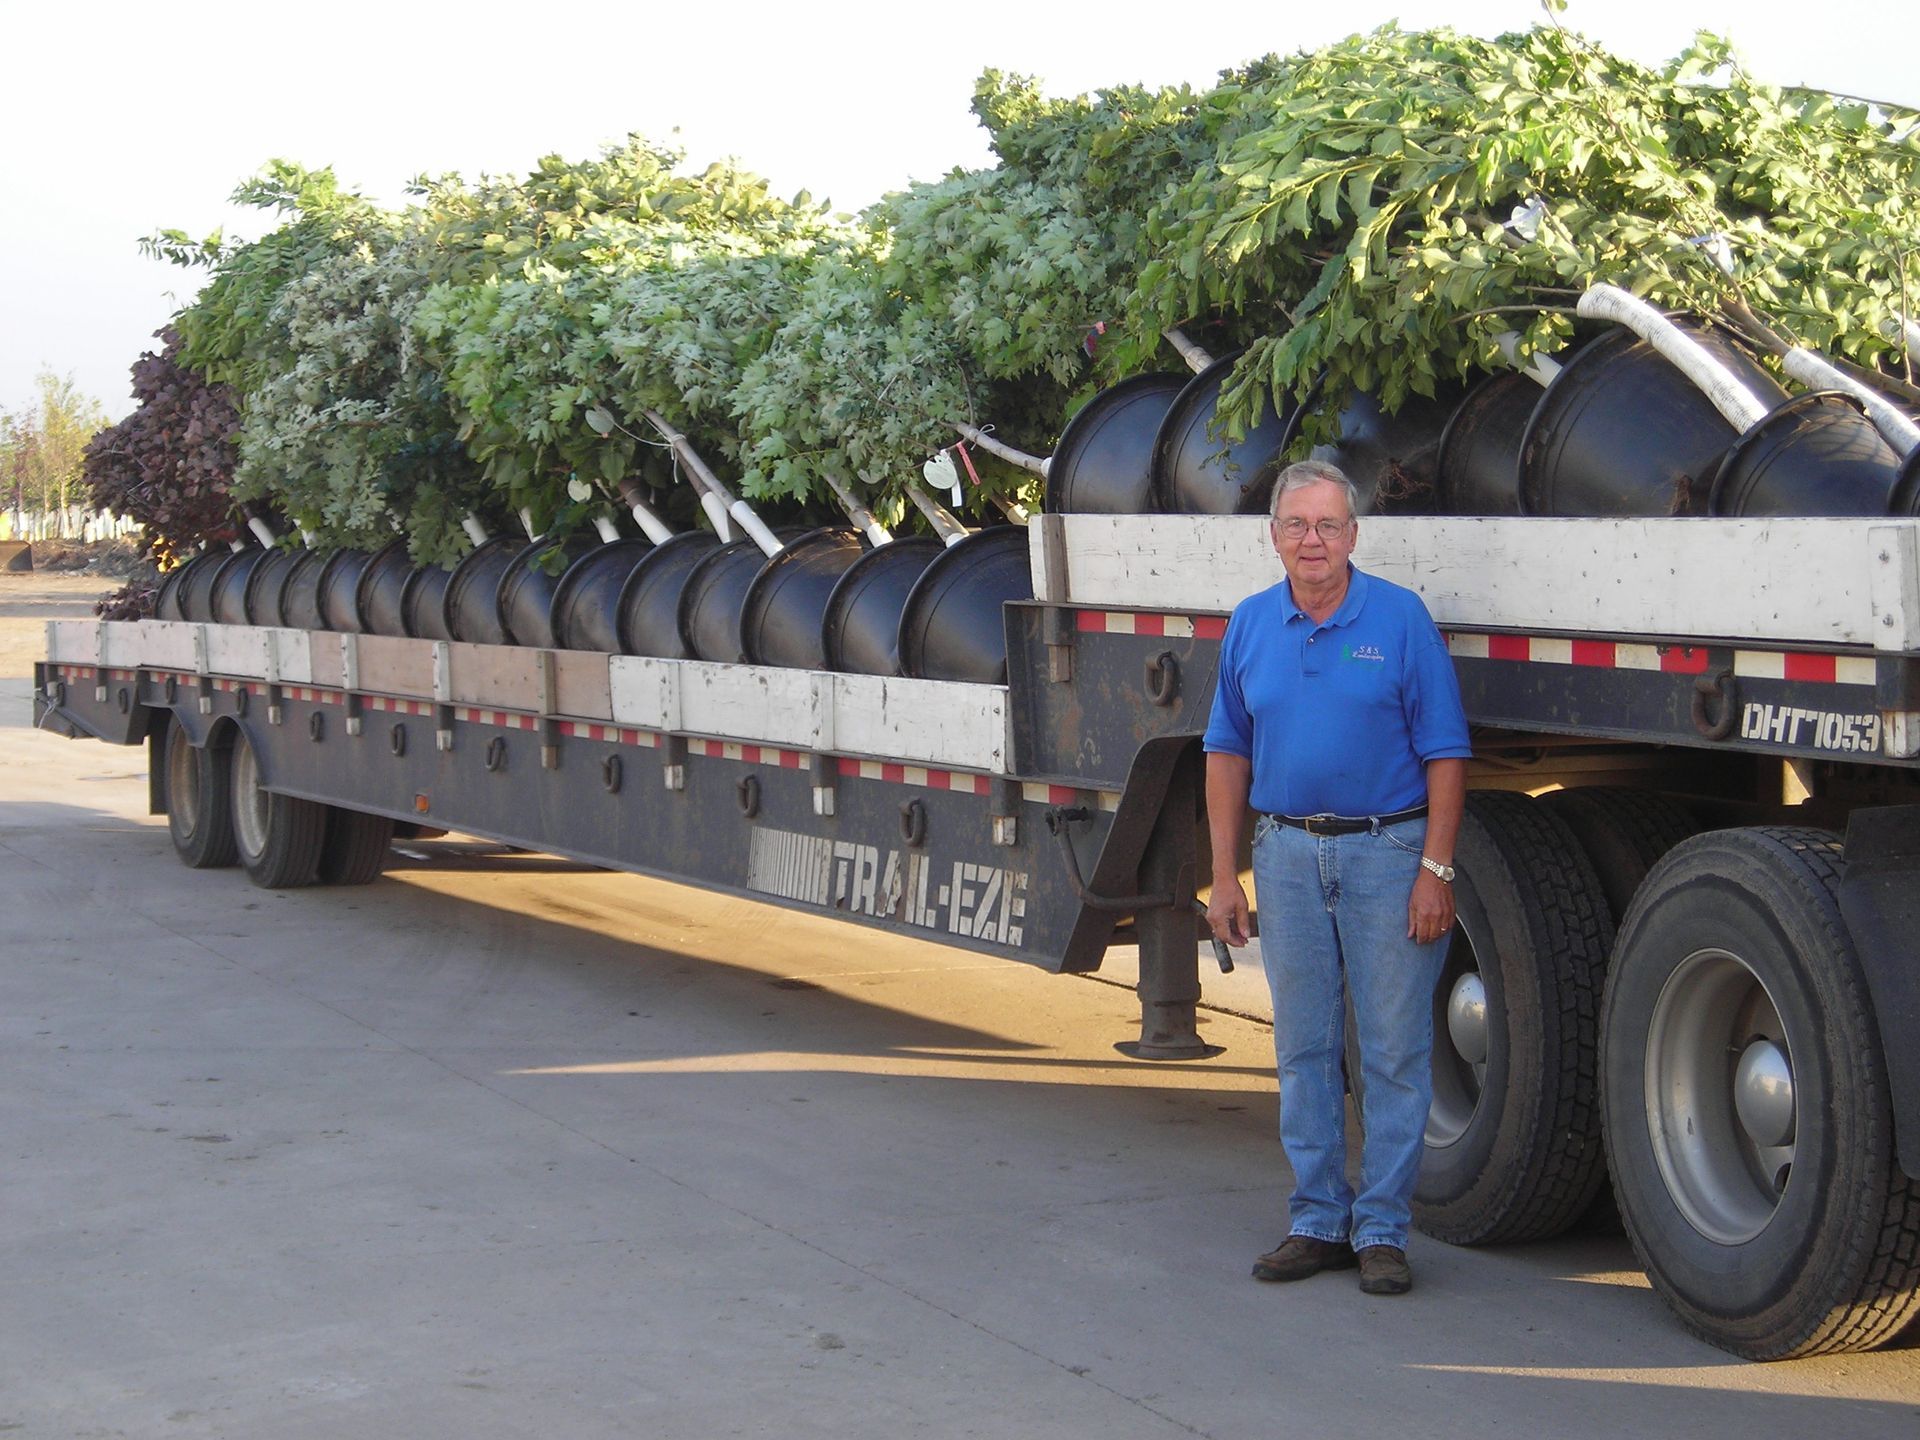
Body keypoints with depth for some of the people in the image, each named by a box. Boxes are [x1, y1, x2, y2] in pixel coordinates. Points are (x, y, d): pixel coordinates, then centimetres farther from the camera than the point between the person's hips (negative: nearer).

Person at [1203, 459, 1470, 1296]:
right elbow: (1228, 754, 11)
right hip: (1289, 854, 4)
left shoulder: (1399, 618, -5)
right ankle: (1318, 1221, 19)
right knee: (1303, 1051, 9)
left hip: (1387, 852, -4)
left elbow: (1445, 754, -6)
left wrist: (1435, 870, -12)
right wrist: (1224, 875, 6)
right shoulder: (1250, 626, 6)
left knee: (1394, 1053, 0)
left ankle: (1382, 1229, 9)